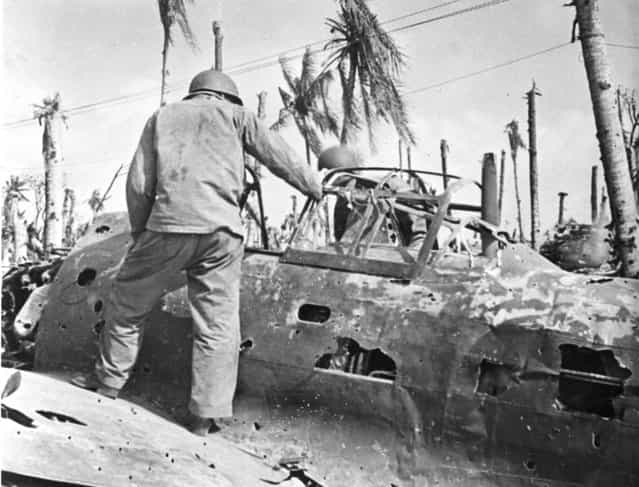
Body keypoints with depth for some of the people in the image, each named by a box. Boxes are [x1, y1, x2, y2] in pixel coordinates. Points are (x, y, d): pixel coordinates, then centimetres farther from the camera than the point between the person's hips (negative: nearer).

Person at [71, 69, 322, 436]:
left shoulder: (163, 117, 20)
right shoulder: (234, 114, 17)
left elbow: (138, 184, 12)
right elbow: (279, 156, 17)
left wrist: (141, 232, 20)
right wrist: (318, 189, 29)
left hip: (169, 224, 1)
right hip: (221, 229, 0)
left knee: (129, 302, 20)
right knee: (218, 323, 4)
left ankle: (109, 380, 31)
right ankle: (205, 416, 6)